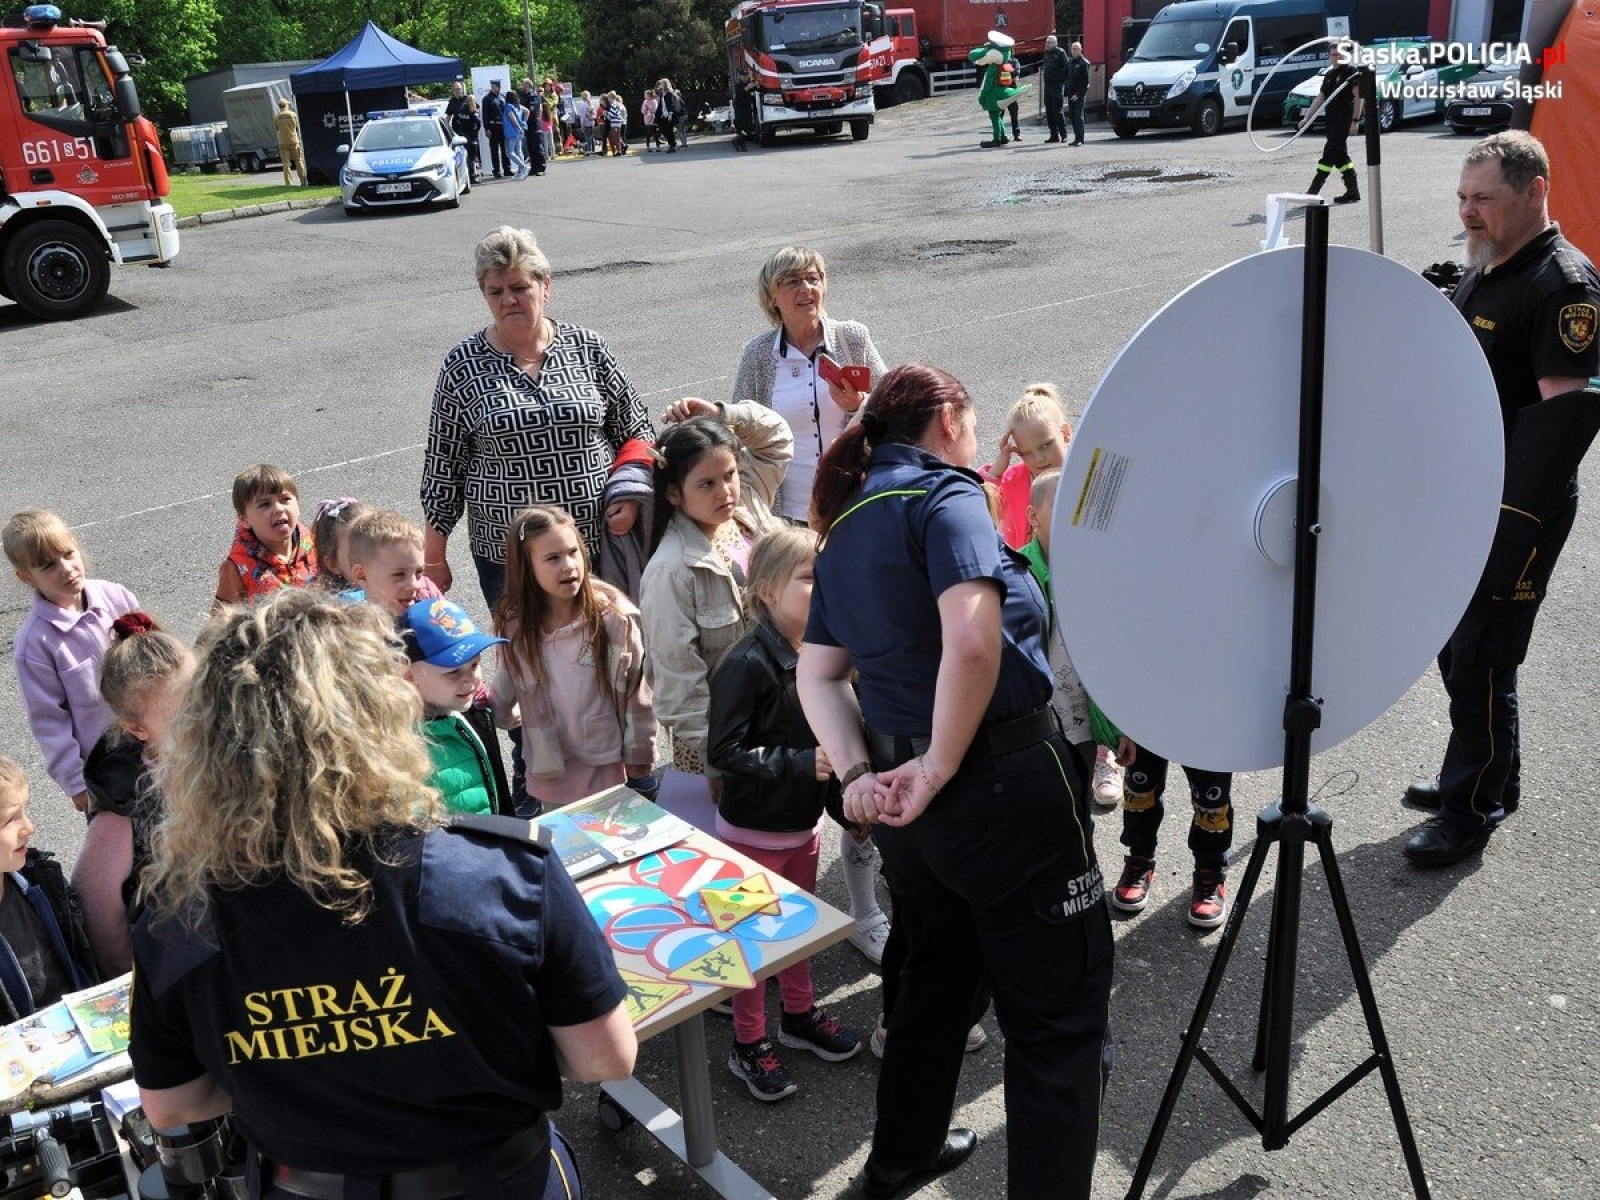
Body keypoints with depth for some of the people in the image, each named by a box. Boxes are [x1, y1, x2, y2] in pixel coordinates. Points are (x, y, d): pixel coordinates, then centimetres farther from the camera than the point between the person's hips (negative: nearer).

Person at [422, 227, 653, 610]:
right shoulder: (461, 369, -1)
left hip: (600, 541, 1)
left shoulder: (589, 349, 1)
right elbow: (443, 466, 3)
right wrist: (434, 557, 5)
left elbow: (636, 433, 9)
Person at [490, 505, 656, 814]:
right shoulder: (515, 625, -8)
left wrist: (639, 754, -4)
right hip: (550, 770, 3)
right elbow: (505, 690, 10)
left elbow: (637, 690, -10)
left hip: (607, 763, -2)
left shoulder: (614, 615, -17)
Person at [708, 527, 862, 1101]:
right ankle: (749, 1045, 26)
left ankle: (800, 1015, 43)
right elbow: (723, 751, -25)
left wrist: (843, 803, 8)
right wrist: (800, 764, -27)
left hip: (804, 822, 7)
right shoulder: (747, 663, -24)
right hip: (754, 830, -7)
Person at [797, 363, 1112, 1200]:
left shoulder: (844, 527, 12)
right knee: (1058, 1007, 5)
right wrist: (941, 767, -18)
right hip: (1004, 784, -9)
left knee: (938, 972, 27)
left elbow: (816, 674, 12)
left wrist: (858, 774, 1)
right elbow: (973, 641, -28)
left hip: (901, 797, 9)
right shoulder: (943, 494, -13)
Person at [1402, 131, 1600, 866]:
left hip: (1517, 509, -9)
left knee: (1479, 657, -3)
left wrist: (1511, 519, -25)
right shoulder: (1483, 270, 13)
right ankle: (1490, 777, 33)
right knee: (1453, 642, 16)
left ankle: (1473, 808, 11)